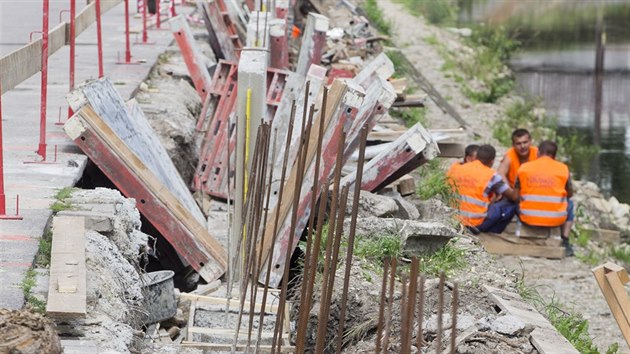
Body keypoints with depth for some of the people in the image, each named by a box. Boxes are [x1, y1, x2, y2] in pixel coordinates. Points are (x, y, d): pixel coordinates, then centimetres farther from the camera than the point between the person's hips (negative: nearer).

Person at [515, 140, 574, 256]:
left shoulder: (524, 167, -1)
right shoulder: (563, 168, -2)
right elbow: (570, 194, 11)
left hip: (528, 218, 0)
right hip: (555, 219, 0)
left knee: (517, 203, 33)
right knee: (569, 204, 31)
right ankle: (565, 242, 19)